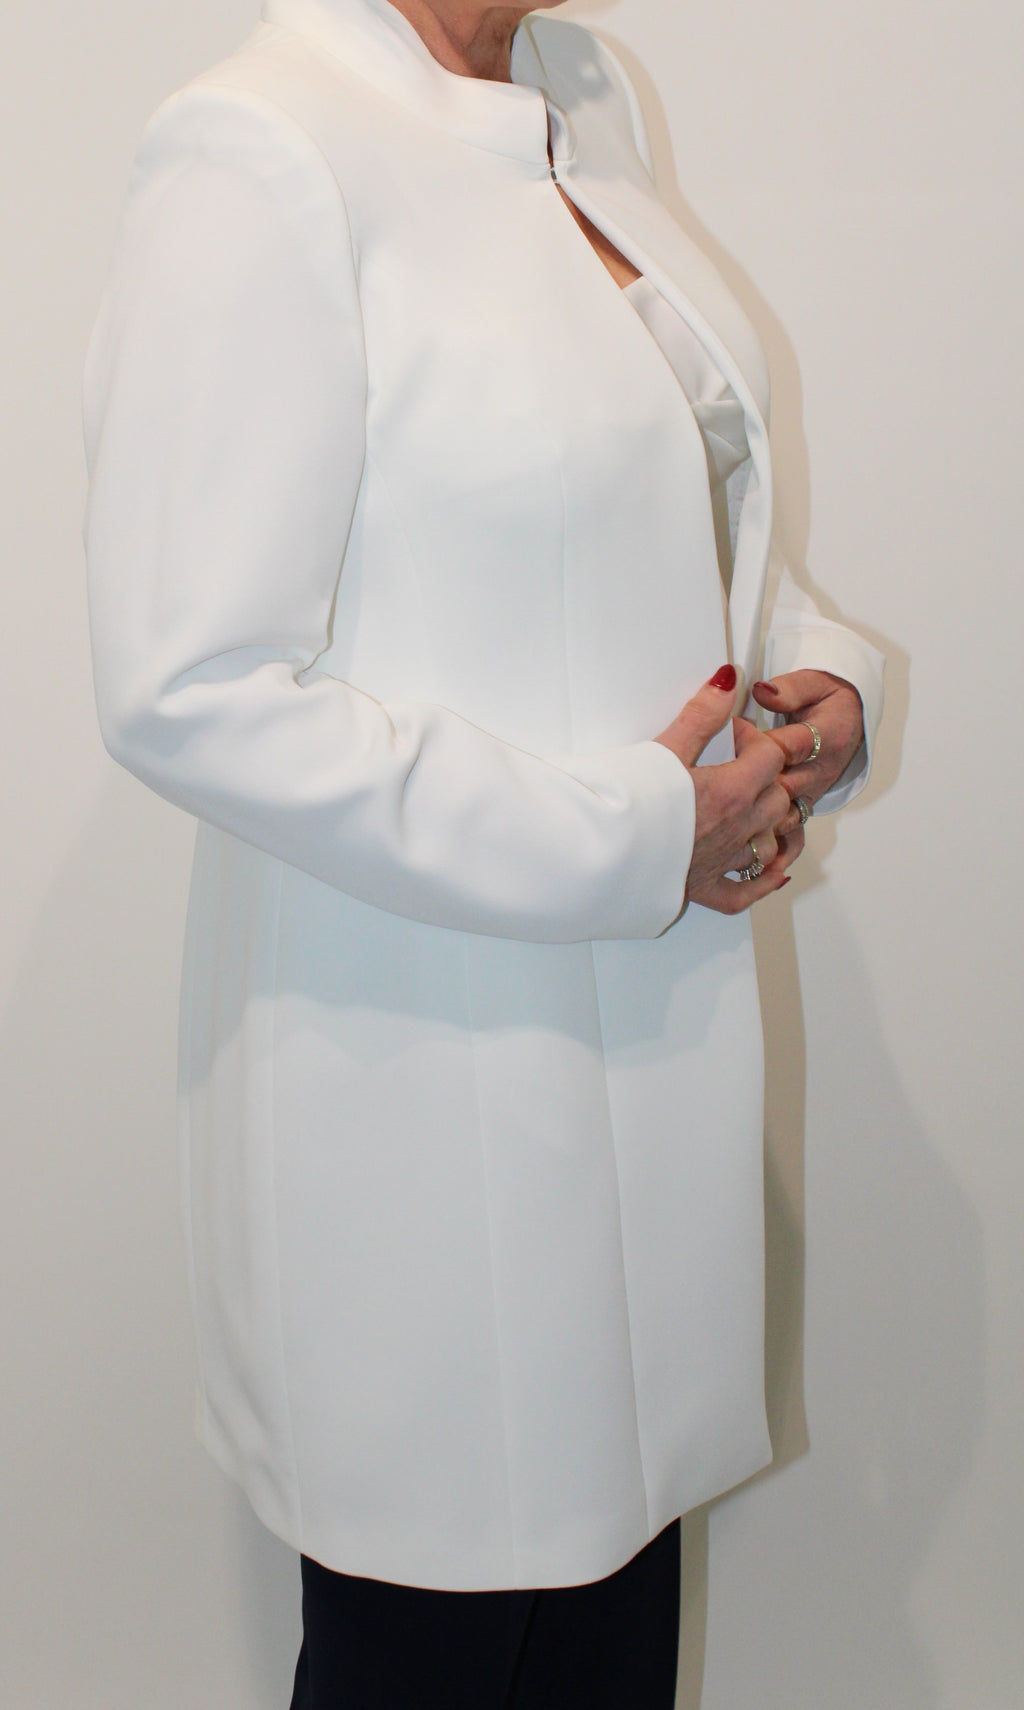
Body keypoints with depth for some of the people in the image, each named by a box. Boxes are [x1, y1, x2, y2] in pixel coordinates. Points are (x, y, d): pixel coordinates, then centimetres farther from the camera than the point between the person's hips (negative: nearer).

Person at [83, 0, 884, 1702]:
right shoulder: (256, 155, -18)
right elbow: (191, 696, -23)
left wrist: (822, 671, 1)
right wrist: (627, 836, -19)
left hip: (653, 1017, 8)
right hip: (433, 1054, -7)